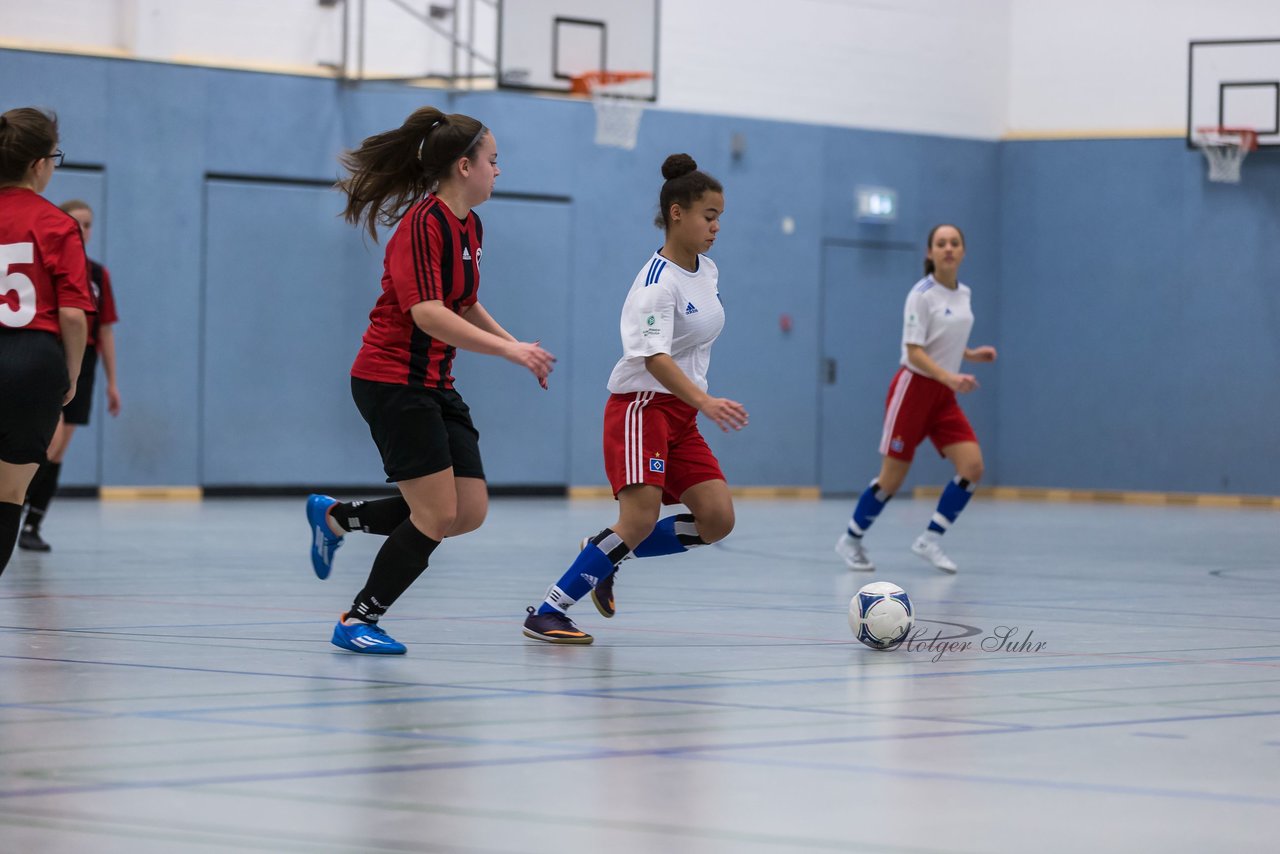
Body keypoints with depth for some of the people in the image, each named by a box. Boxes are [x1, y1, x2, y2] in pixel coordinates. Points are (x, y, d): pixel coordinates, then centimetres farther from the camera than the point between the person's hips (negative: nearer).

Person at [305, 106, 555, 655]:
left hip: (434, 384, 9)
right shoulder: (423, 223, -17)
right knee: (438, 514, -11)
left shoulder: (470, 227, 11)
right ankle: (358, 621, 4)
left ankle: (336, 518, 21)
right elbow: (427, 313, -27)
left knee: (470, 511, 4)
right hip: (392, 380, -9)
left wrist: (516, 346, 18)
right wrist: (506, 349, -30)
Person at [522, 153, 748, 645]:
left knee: (717, 520, -5)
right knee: (640, 519, -22)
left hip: (681, 415, 8)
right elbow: (654, 357, -31)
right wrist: (707, 403, -43)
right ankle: (547, 612, -15)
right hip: (641, 406, -8)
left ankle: (606, 554, 11)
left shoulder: (707, 271, 8)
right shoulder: (657, 282, -18)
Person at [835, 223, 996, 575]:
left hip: (944, 395, 7)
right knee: (892, 479, -2)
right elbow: (914, 352, -20)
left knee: (972, 467, -11)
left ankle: (930, 540, -1)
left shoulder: (963, 294, 8)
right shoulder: (922, 295, -14)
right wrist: (950, 377, -33)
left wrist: (971, 354, 5)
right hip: (914, 388, -7)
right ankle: (851, 540, 19)